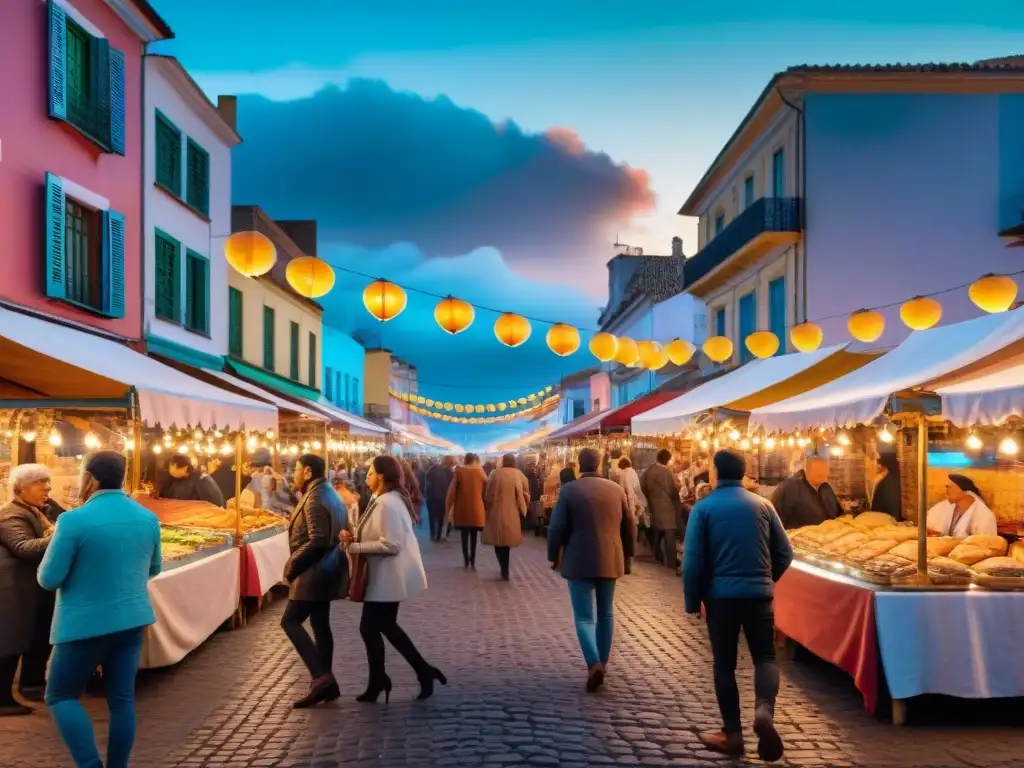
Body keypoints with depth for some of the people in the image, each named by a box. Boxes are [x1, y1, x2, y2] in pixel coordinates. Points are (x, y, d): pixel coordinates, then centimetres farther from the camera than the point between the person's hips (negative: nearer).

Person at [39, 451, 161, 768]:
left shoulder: (74, 520, -16)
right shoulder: (148, 518, 2)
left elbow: (48, 579, -10)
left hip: (85, 623, -5)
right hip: (131, 620, 5)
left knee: (60, 695, 9)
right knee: (122, 699, 10)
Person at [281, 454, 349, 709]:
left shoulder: (315, 499, -17)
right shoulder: (328, 494, 14)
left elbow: (317, 541, -25)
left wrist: (292, 564, -16)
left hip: (314, 571, -10)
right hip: (325, 569, 10)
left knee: (290, 621, -7)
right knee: (320, 624, 11)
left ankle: (320, 677, -13)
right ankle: (324, 682, 14)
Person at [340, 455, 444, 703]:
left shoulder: (387, 504, -23)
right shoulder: (388, 499, 10)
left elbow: (390, 545, -27)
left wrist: (354, 547, -20)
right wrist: (355, 538, 1)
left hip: (388, 577, -11)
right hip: (388, 576, 11)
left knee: (369, 627, 1)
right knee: (386, 626, 17)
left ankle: (377, 684, 15)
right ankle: (424, 671, 20)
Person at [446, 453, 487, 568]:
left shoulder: (459, 472, -5)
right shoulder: (480, 472, -3)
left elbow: (452, 491, -4)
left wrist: (448, 508, 2)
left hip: (462, 510, 0)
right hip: (476, 510, 0)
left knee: (464, 536, 8)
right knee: (474, 536, 9)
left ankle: (466, 561, 7)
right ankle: (472, 561, 7)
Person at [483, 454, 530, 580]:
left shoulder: (495, 474, -7)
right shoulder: (520, 475, -1)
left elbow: (488, 495, -4)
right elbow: (526, 495, 1)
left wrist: (488, 508, 9)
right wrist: (523, 510, 15)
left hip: (497, 513, -2)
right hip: (513, 514, 2)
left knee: (498, 541, 8)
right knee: (507, 540, 17)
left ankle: (504, 570, -3)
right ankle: (505, 570, 23)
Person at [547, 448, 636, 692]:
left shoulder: (569, 490, -8)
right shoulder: (616, 489, 2)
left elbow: (557, 527, -8)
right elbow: (630, 526, 8)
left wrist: (554, 556, 6)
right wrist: (626, 553, 22)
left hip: (579, 562, -3)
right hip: (610, 560, 4)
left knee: (584, 616, 0)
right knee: (605, 613, 16)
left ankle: (594, 664, -17)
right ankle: (601, 663, 22)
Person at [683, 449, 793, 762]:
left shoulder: (703, 507, -4)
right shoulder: (763, 504, 3)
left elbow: (693, 559, -7)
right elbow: (784, 553, 6)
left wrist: (692, 601, 3)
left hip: (720, 594, -1)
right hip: (759, 593, 1)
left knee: (725, 664, 10)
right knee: (765, 656, 11)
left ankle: (732, 734, 12)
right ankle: (764, 710, -16)